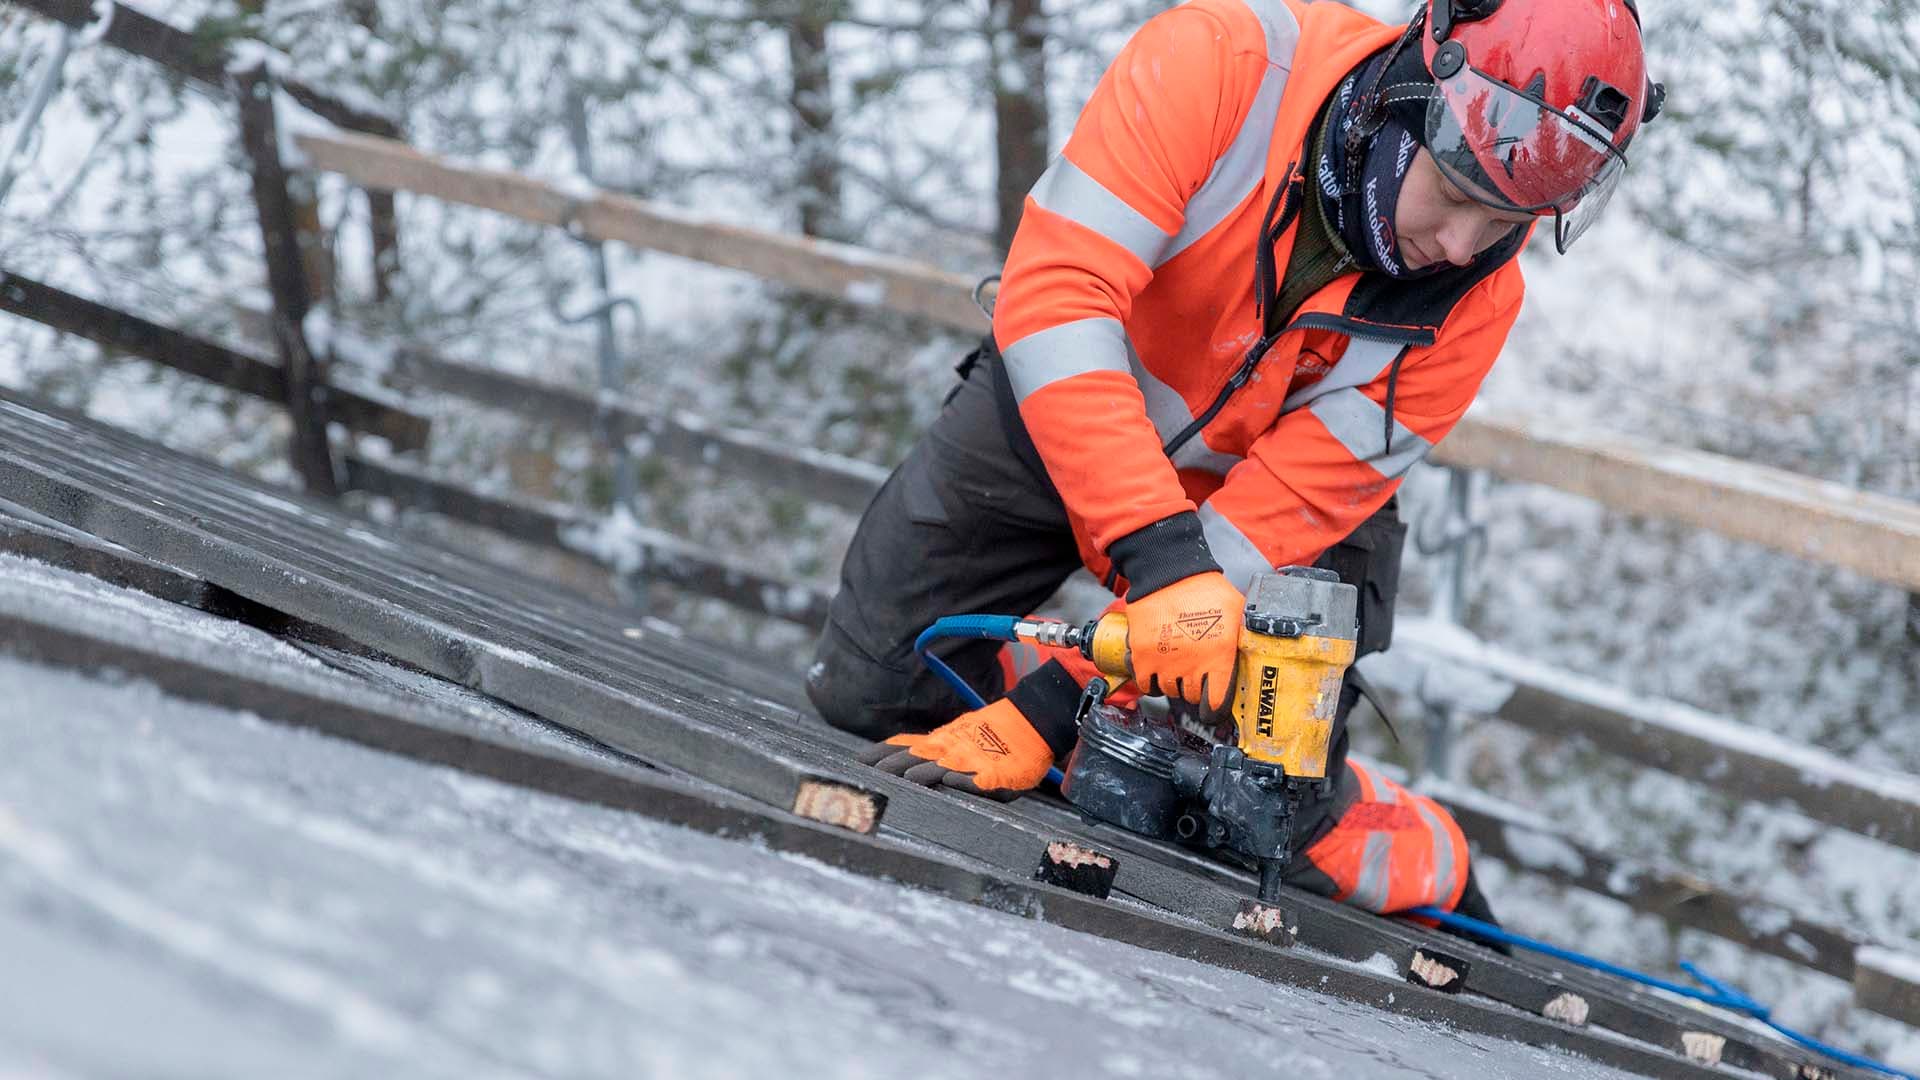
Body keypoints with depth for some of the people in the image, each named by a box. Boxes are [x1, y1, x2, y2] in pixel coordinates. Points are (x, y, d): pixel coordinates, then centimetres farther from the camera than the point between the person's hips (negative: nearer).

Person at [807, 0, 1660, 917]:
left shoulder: (1472, 301, -25)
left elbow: (1277, 515, -25)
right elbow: (1056, 293, -39)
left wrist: (1050, 711, -29)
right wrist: (1158, 552, -49)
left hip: (1266, 484, 0)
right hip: (1058, 409, 0)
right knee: (865, 691, -2)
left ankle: (1435, 879, 21)